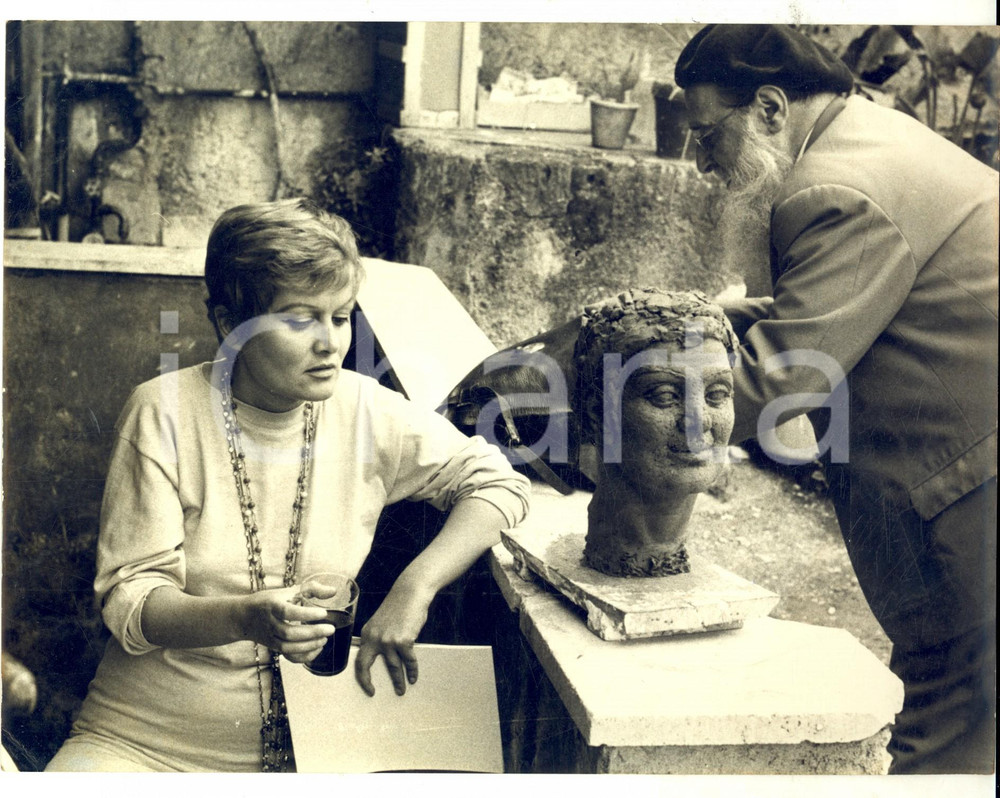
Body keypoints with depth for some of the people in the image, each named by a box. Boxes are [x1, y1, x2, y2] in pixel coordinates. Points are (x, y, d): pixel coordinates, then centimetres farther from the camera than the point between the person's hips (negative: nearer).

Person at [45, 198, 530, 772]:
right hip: (139, 740, -2)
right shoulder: (164, 412, -10)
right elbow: (129, 600, -11)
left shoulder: (366, 412, -3)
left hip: (304, 744, 3)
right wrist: (244, 618, -32)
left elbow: (499, 483, 2)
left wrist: (414, 588, -14)